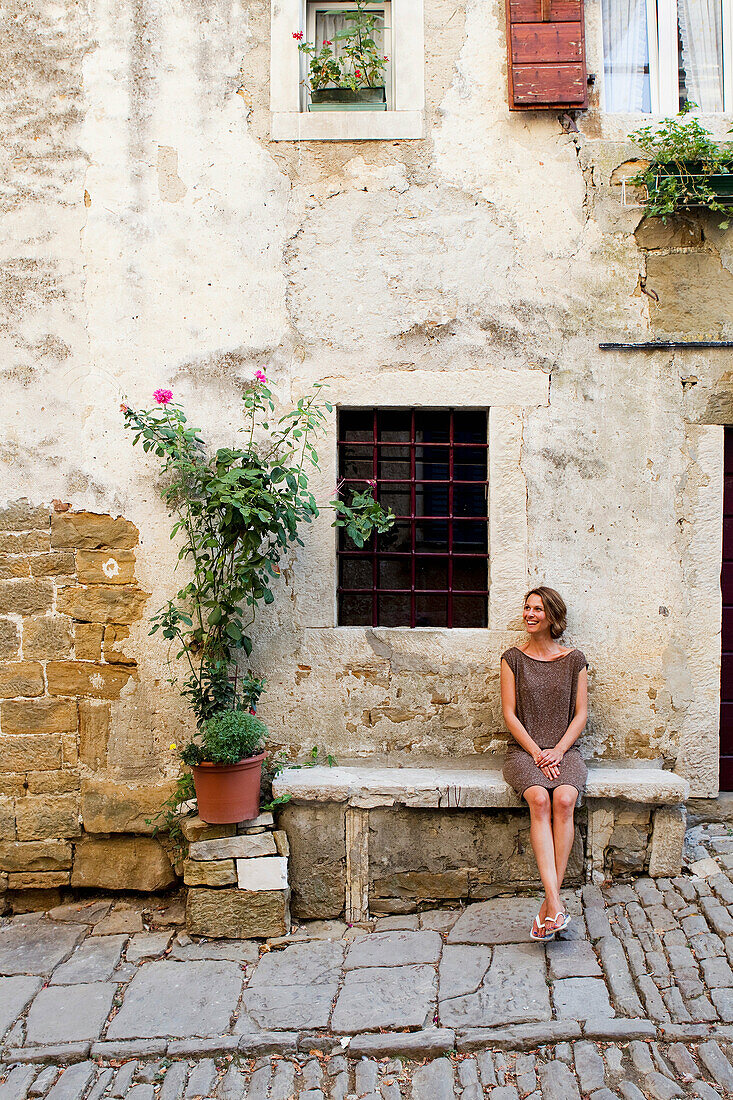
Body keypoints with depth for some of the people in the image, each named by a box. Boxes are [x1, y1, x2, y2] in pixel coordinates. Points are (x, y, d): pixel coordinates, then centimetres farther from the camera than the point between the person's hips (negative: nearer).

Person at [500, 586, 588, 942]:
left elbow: (580, 714, 7)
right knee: (539, 799, -31)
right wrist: (537, 754, -10)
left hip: (564, 750, 1)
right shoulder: (513, 658, 7)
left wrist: (558, 751, -9)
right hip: (523, 750, -1)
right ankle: (556, 905, -36)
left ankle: (548, 905, -27)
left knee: (564, 800, -30)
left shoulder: (574, 660, 10)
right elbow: (510, 714, 2)